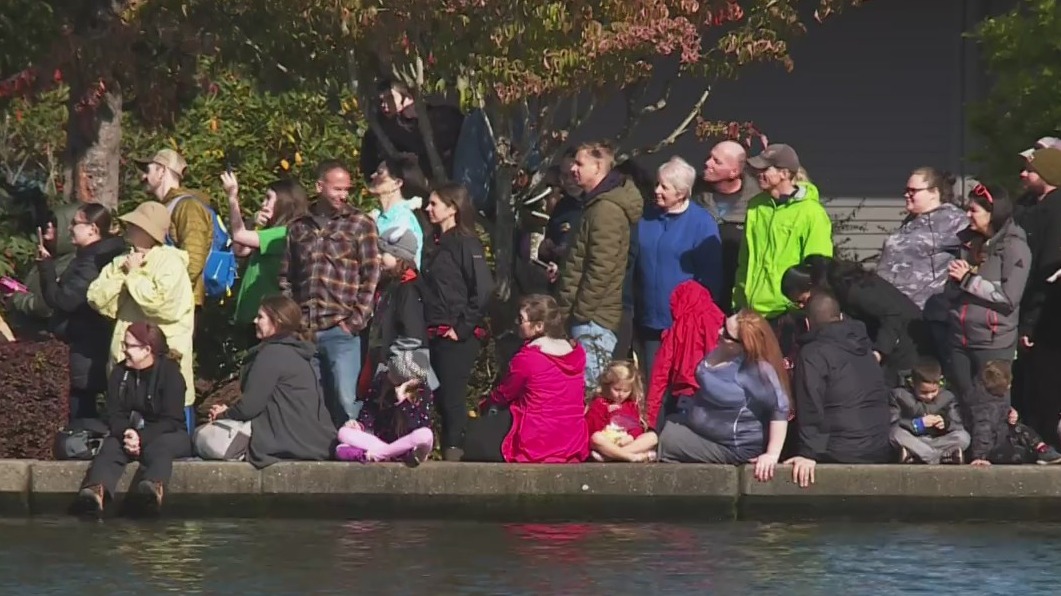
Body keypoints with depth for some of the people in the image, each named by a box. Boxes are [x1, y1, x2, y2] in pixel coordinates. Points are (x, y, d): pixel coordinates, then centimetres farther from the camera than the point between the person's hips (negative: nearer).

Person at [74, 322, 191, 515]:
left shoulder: (170, 373, -8)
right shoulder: (120, 373, 7)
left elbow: (171, 421, -15)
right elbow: (114, 415, 0)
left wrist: (141, 438, -29)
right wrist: (125, 433, -24)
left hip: (166, 435, -3)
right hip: (129, 433, 3)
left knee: (157, 449, -39)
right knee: (111, 447, -30)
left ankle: (154, 487, -74)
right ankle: (97, 490, -63)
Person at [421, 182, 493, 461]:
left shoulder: (466, 244, -9)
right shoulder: (439, 244, 16)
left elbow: (484, 289, -18)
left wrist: (463, 327, -16)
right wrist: (429, 327, 9)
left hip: (458, 337, -8)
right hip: (437, 334, 8)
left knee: (451, 396, -8)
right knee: (441, 397, 8)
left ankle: (455, 452, -5)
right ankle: (448, 451, 13)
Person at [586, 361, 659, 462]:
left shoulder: (632, 405, 18)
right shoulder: (599, 403, 5)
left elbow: (637, 427, 8)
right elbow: (594, 428, -7)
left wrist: (631, 437, -14)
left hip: (627, 442, 4)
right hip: (607, 444, -4)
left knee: (652, 436, -18)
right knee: (596, 438, -36)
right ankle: (631, 456, -48)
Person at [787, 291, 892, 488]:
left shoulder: (812, 354, -7)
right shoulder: (864, 348, 16)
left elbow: (811, 407, -15)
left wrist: (809, 454, -17)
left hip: (841, 454, -7)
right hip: (881, 453, 7)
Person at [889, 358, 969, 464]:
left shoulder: (947, 397, 6)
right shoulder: (900, 395, -2)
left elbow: (959, 428, 2)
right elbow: (891, 425, -12)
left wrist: (946, 424, -19)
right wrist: (917, 424, -20)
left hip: (937, 442, 2)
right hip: (912, 443, -2)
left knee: (964, 437, -24)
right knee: (896, 434, -33)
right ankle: (944, 456, -38)